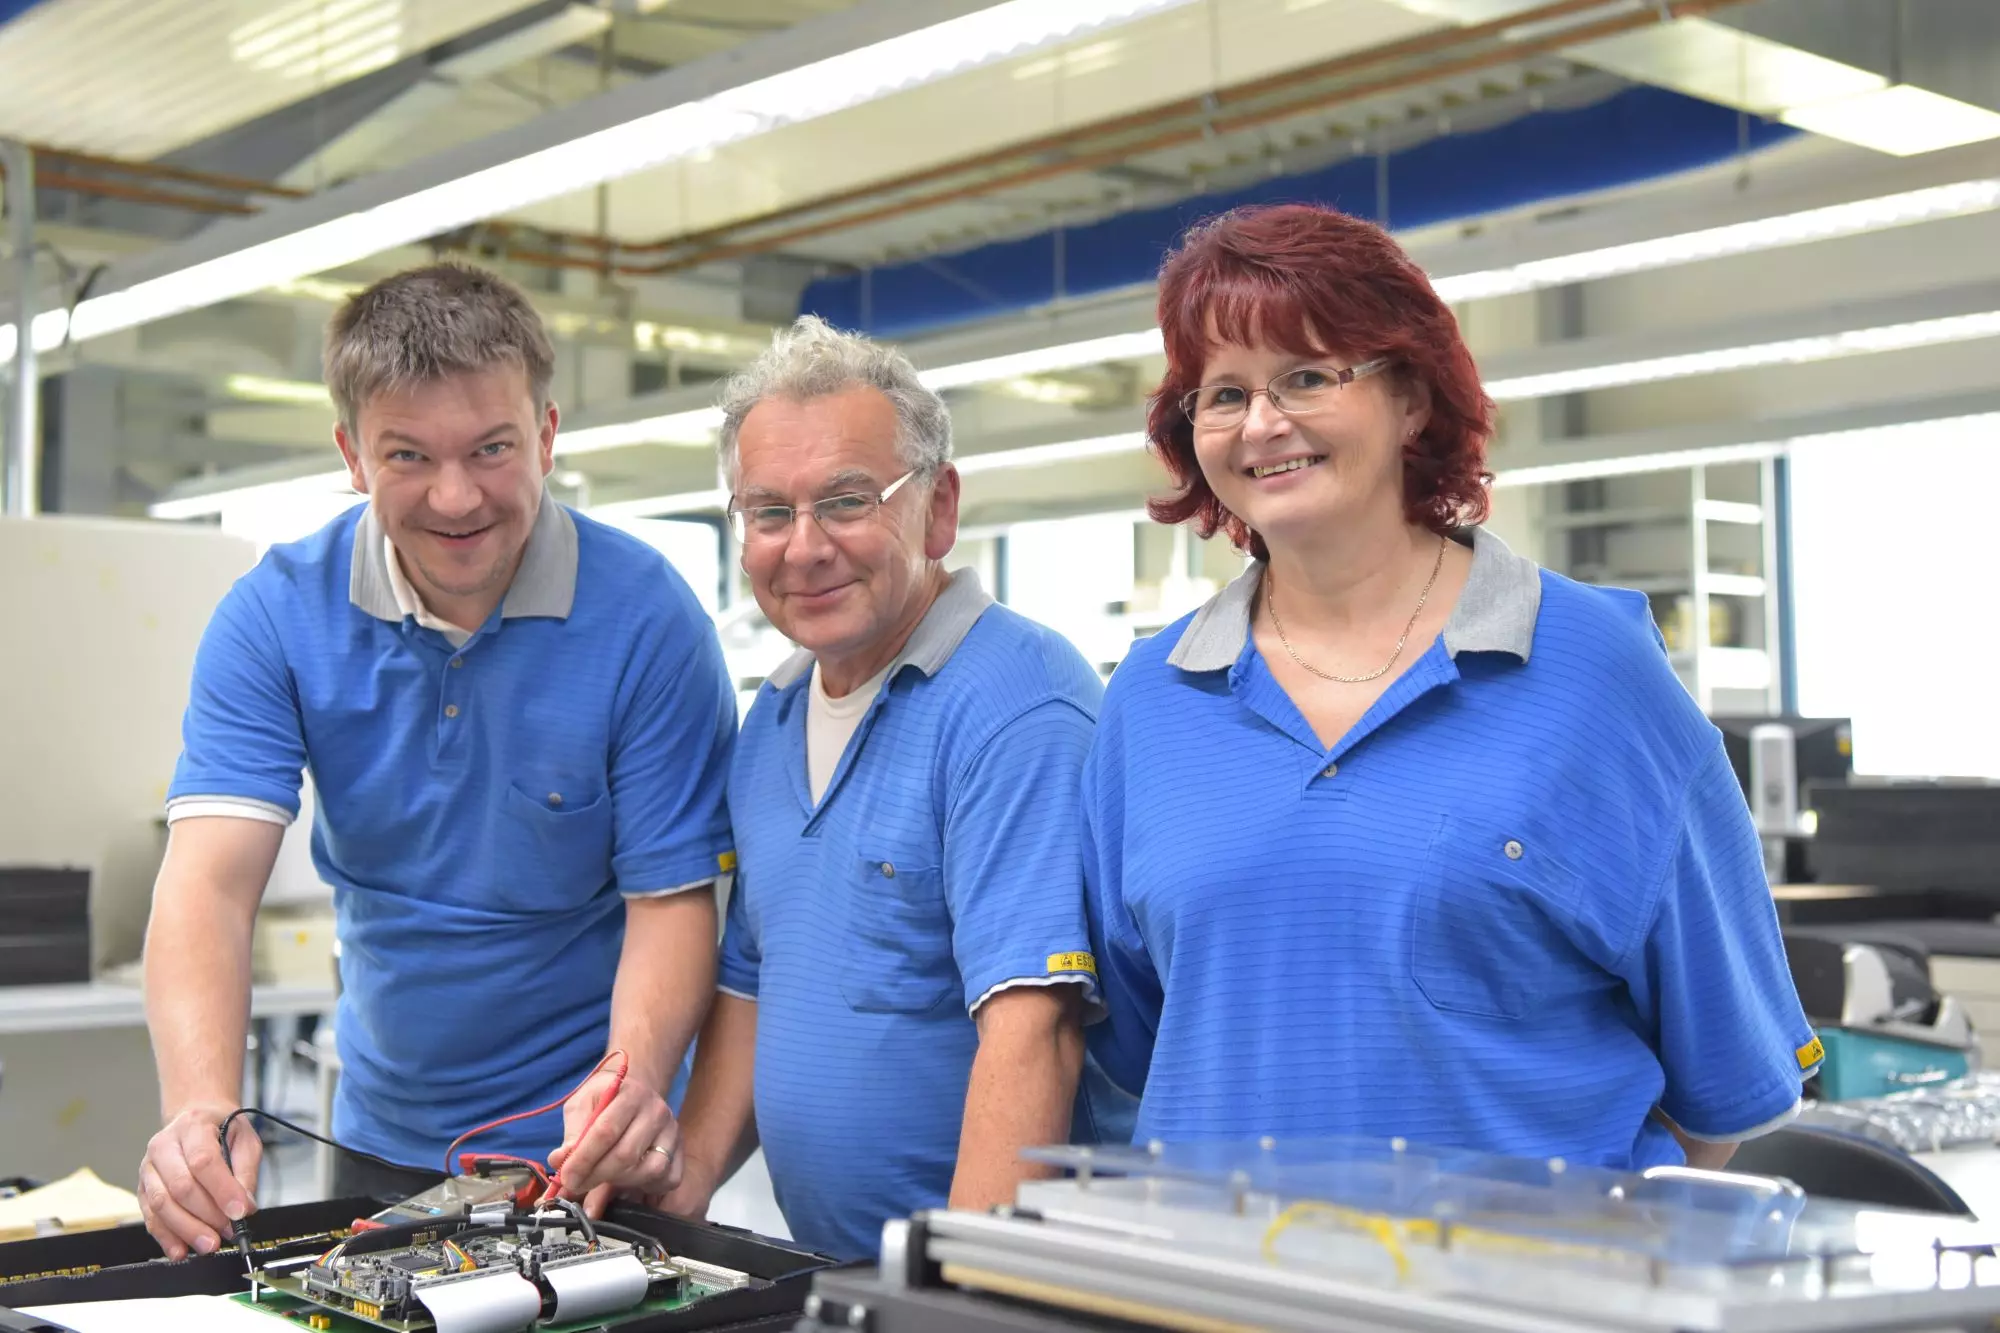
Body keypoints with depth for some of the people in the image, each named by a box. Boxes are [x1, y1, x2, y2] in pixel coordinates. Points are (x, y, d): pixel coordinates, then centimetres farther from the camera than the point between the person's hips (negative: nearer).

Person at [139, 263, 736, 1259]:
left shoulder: (645, 616, -17)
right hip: (378, 1138, 3)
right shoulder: (276, 616, -10)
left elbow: (671, 898, -15)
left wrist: (633, 1075, -35)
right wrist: (201, 1111, -36)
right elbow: (209, 880, -20)